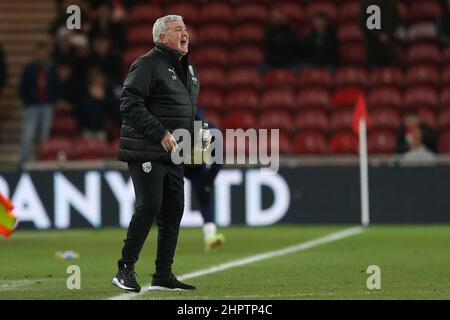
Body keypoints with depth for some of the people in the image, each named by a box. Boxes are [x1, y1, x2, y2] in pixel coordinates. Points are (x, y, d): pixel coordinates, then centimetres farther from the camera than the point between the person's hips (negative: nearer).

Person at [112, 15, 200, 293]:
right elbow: (130, 104, -18)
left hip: (174, 155, 8)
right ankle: (125, 270, -6)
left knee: (173, 211, 7)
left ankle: (163, 275, 13)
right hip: (146, 152, -8)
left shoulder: (188, 69, 18)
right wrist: (160, 133, -22)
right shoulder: (148, 64, -10)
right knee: (149, 206, -14)